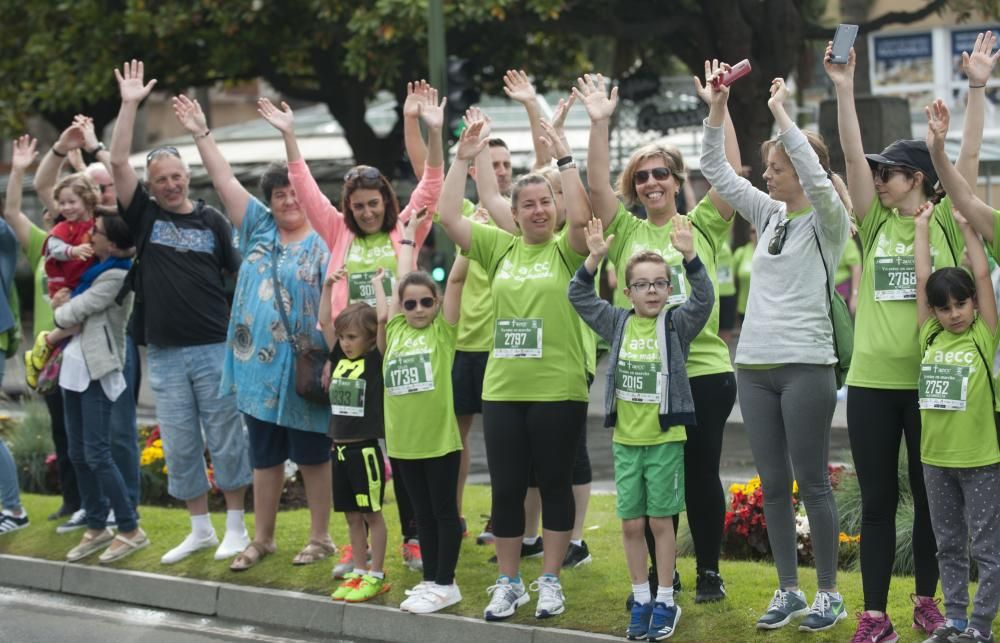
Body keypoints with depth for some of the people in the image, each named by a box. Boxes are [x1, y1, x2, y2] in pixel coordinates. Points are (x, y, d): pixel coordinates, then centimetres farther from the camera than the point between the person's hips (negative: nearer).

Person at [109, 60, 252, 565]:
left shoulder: (211, 220, 4)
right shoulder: (144, 216, 5)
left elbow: (240, 271, 9)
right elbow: (118, 163, -4)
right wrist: (130, 105, -7)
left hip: (214, 347, -2)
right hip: (163, 352, 2)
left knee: (225, 438, 2)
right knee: (179, 445, 6)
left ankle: (236, 526, 12)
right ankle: (200, 529, 17)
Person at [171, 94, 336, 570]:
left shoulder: (323, 243, -5)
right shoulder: (259, 228, 10)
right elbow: (225, 181, 11)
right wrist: (201, 135, 8)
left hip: (303, 369, -5)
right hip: (258, 365, 5)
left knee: (311, 455, 4)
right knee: (264, 456, 12)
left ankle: (320, 537, 15)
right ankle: (262, 539, 21)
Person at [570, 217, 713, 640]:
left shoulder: (676, 325, -4)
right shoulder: (618, 324, 5)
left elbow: (704, 299, -18)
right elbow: (579, 297, 5)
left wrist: (689, 256, -30)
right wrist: (594, 259, -9)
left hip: (665, 439, -3)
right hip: (625, 440, 3)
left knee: (660, 521, 3)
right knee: (631, 523, 7)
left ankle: (665, 603, 12)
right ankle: (641, 600, 18)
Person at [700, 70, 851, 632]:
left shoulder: (827, 222, -6)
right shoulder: (769, 215, 11)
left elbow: (817, 177, -26)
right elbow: (717, 172, 13)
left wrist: (781, 112, -22)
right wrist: (718, 109, 2)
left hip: (805, 366, -6)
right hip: (755, 366, 6)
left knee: (812, 483, -1)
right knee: (773, 485, 8)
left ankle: (829, 594, 8)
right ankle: (789, 591, 16)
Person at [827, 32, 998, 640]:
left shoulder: (945, 221, 0)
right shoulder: (875, 223, 6)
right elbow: (853, 156, -3)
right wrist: (844, 90, -12)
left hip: (930, 379, -2)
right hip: (871, 380, 2)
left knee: (931, 496, 9)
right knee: (877, 500, 5)